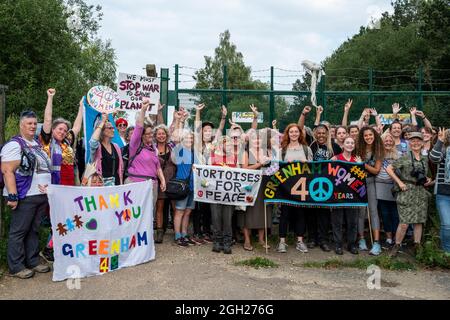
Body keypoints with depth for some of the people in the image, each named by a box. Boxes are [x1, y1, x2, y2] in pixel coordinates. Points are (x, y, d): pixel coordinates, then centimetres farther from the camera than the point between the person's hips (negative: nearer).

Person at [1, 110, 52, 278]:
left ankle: (32, 261, 24)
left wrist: (47, 187, 17)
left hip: (41, 195, 8)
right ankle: (16, 267, 11)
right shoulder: (14, 145, -10)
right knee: (19, 232, 2)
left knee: (34, 230, 14)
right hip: (24, 197, -8)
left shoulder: (38, 143, 15)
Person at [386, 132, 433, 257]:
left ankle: (417, 246, 18)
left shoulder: (425, 160, 13)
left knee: (419, 221, 7)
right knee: (404, 222, -7)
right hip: (406, 192, -5)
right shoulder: (405, 158, -3)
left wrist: (427, 180, 4)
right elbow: (389, 169, -6)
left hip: (421, 193, 5)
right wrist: (399, 182, -10)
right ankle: (397, 246, 7)